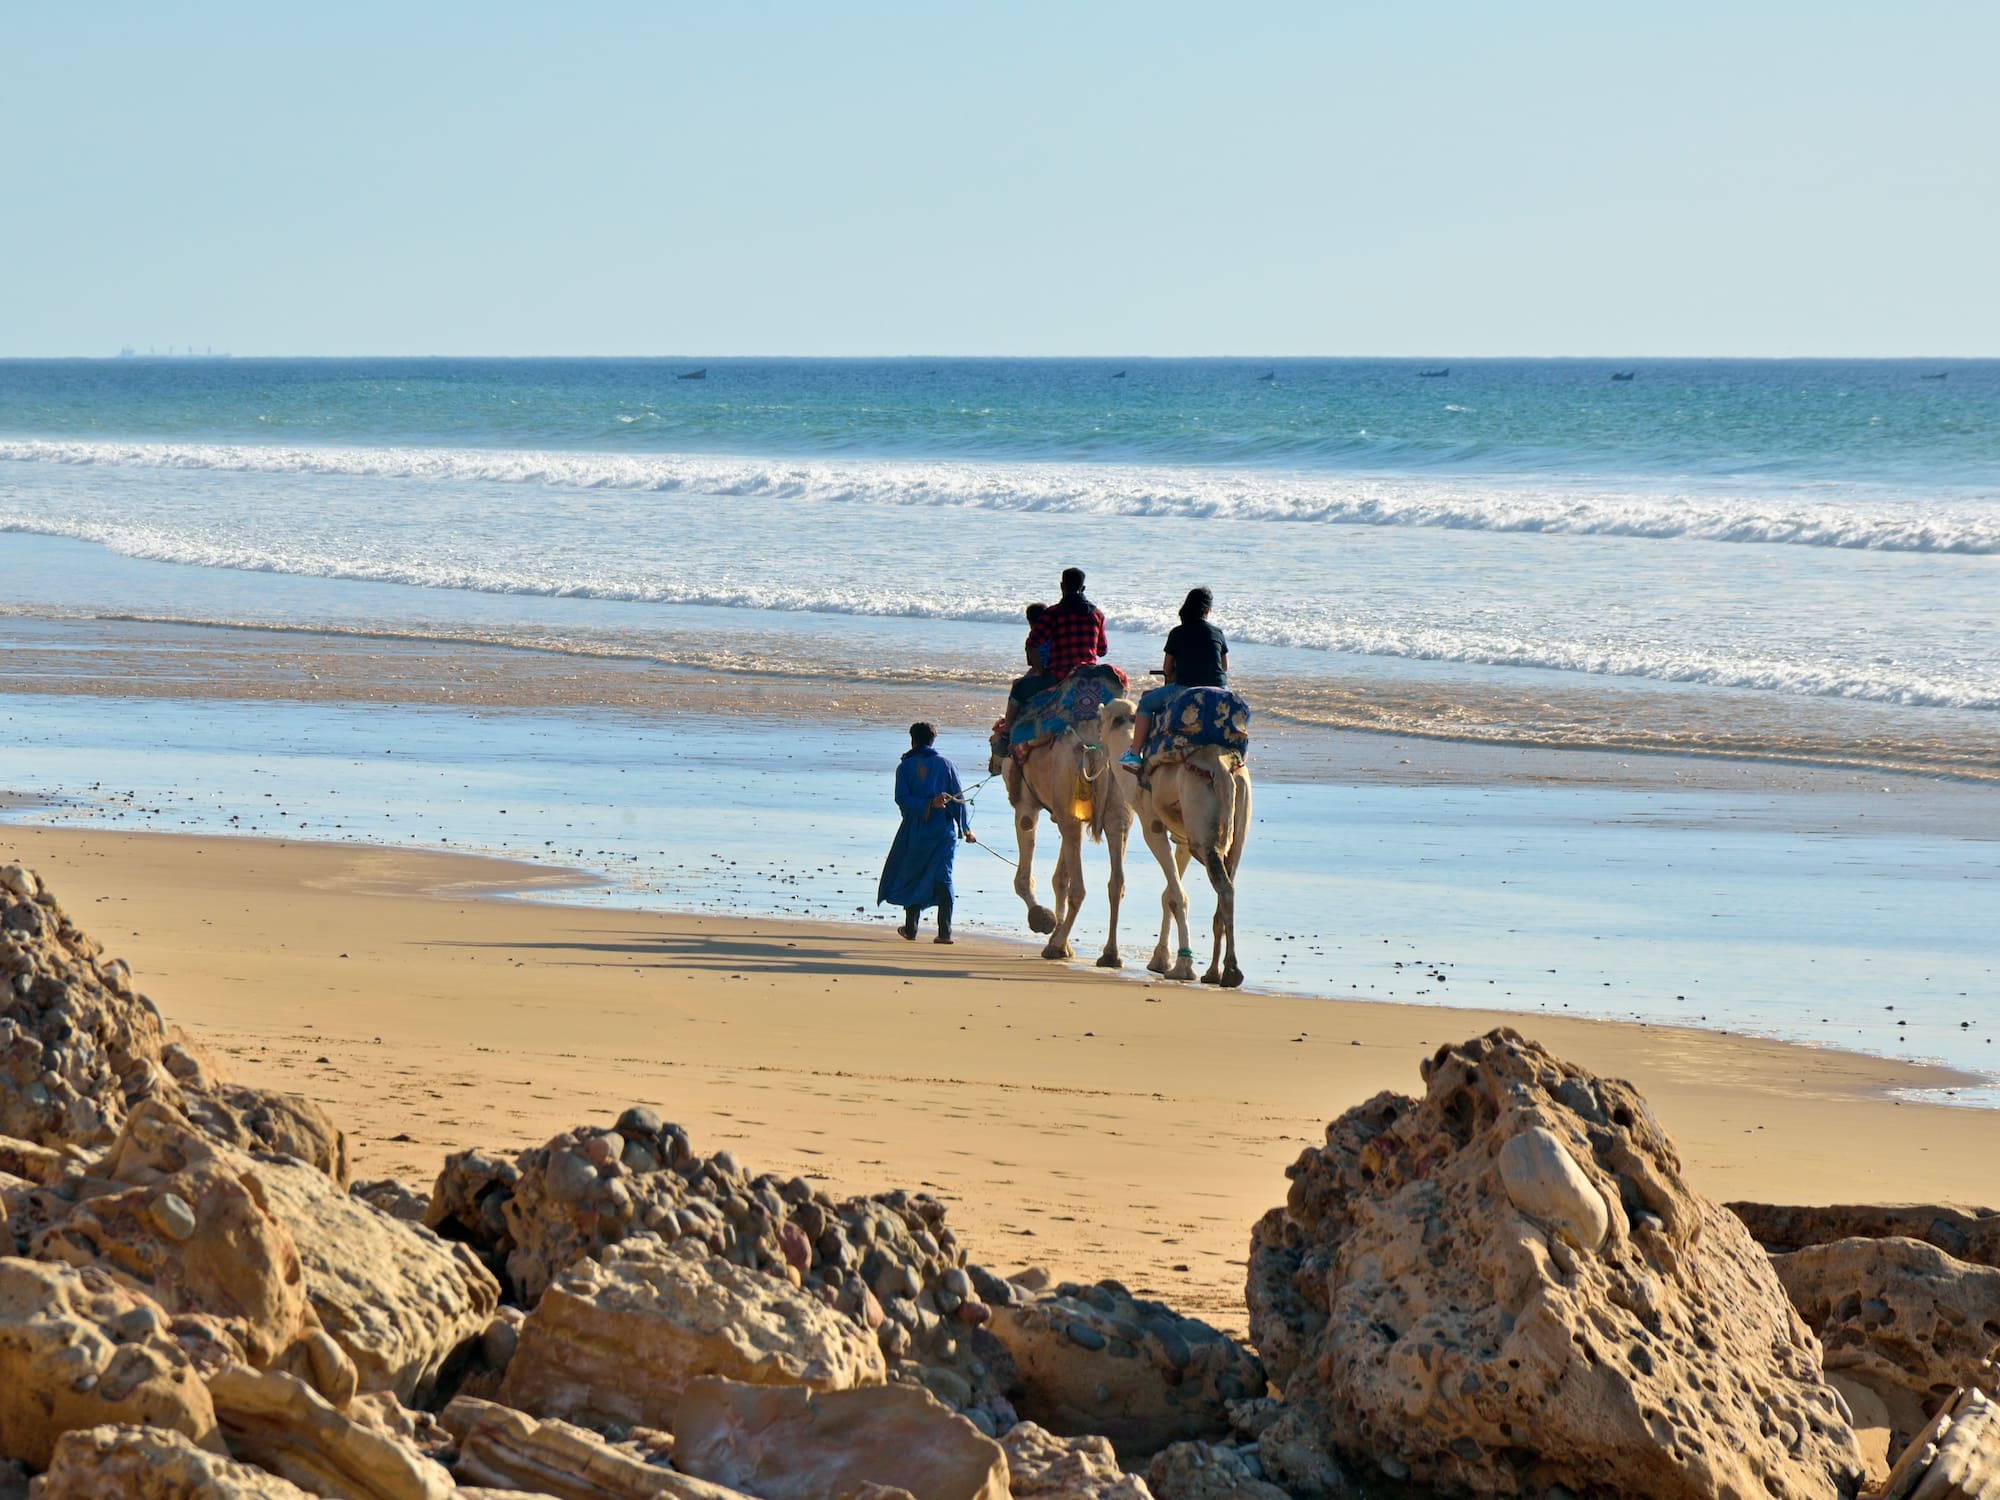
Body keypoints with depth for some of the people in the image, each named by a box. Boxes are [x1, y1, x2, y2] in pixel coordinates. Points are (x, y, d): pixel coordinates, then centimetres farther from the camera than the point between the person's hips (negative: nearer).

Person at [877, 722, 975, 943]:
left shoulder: (905, 767, 1)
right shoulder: (945, 764, 3)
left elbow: (902, 799, -11)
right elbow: (958, 798, 2)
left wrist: (927, 805, -15)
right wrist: (965, 828, 6)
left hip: (915, 830, -1)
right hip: (944, 830, 1)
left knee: (912, 877, 12)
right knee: (943, 877, -1)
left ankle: (910, 929, 17)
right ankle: (944, 931, -10)